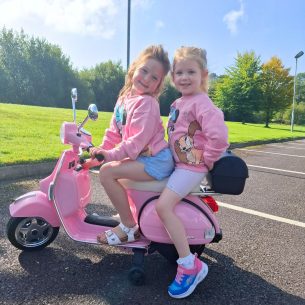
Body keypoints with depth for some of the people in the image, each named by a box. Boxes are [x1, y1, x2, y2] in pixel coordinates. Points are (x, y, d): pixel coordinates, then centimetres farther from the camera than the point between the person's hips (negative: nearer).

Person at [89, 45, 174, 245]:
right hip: (143, 157, 10)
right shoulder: (125, 97, 10)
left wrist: (112, 154, -23)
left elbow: (138, 140, -23)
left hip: (155, 160, -10)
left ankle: (129, 227, -4)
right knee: (109, 168, 24)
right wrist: (102, 150, 4)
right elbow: (115, 130, 12)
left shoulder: (147, 103, -16)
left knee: (107, 171, -20)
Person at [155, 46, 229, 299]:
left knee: (163, 206, -21)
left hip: (192, 167, -10)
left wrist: (208, 160, -18)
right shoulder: (177, 103, 11)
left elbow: (219, 136, -30)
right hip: (177, 163, 10)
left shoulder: (201, 103, -17)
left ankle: (190, 265, -8)